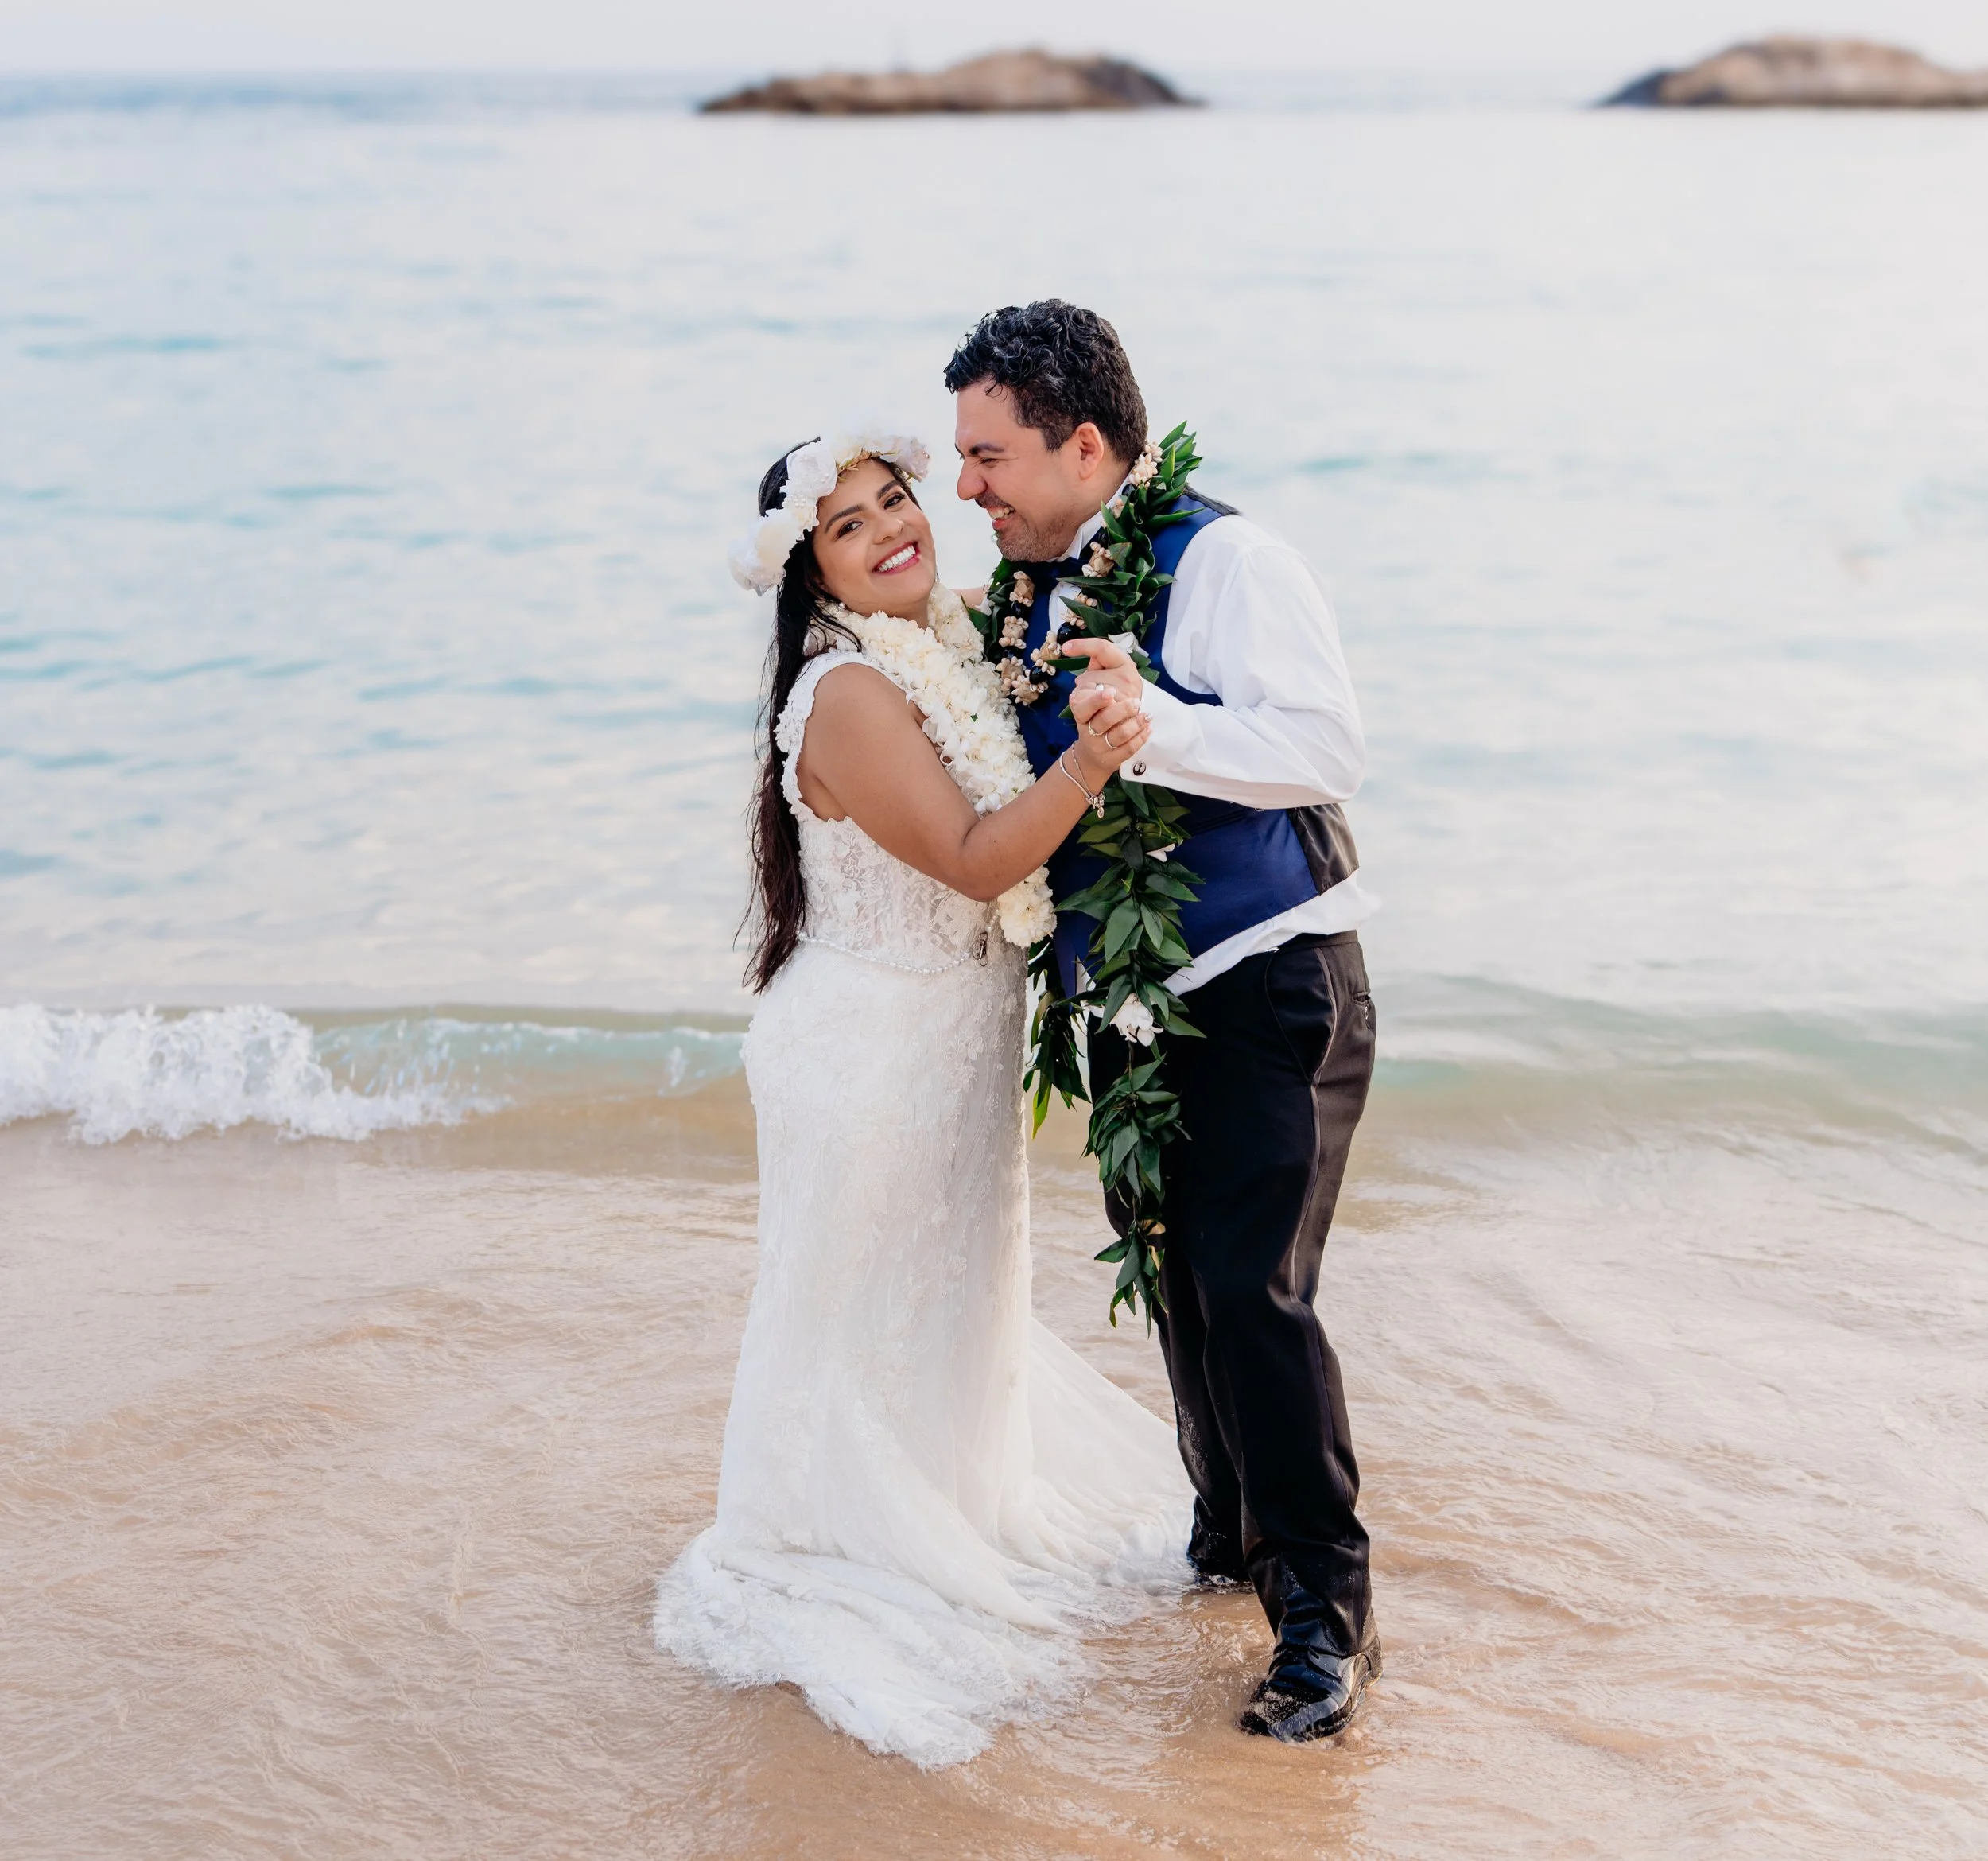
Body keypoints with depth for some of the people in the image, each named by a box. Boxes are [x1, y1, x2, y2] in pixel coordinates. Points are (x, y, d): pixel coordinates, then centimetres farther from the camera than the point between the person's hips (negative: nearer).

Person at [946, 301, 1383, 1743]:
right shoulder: (1033, 597, 10)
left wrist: (1156, 727, -33)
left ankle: (1327, 1611, 0)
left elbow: (1325, 746, -25)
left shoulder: (1222, 559, -13)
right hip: (1131, 1006, 8)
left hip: (1267, 989, -8)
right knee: (1173, 1283, 15)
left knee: (1252, 1289, -13)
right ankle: (1234, 1534, 35)